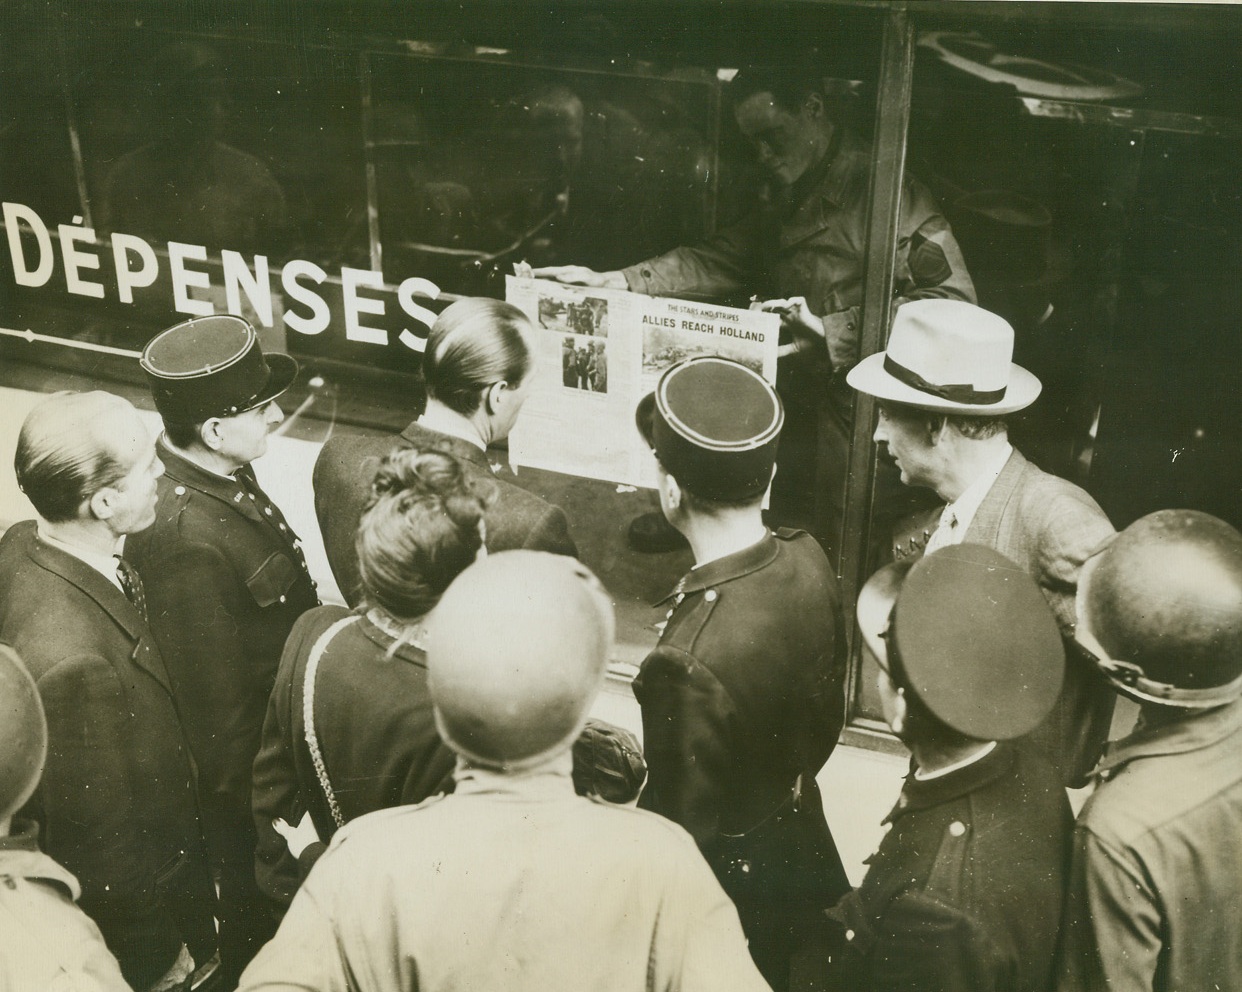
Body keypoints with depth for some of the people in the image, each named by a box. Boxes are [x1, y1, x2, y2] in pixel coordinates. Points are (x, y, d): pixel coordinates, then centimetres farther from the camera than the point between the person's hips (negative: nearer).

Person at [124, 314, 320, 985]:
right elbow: (215, 704, -27)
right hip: (244, 776, -8)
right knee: (251, 908, 19)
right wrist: (247, 800, -16)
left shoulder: (217, 474, -9)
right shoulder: (186, 539, -37)